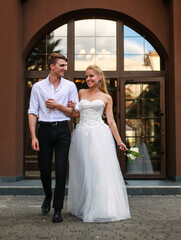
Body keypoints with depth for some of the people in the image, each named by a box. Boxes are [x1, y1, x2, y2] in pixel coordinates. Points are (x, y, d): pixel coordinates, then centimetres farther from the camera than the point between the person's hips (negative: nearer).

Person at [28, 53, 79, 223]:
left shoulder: (70, 86, 6)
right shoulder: (38, 87, 5)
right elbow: (32, 112, 1)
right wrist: (33, 136, -7)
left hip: (62, 129, 0)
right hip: (44, 129, 1)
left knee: (60, 169, -4)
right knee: (44, 168, 8)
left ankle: (57, 209, 6)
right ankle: (48, 196, 38)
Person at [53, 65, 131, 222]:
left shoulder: (106, 98, 11)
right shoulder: (81, 93, 14)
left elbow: (111, 121, 9)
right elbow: (75, 113, 3)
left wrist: (119, 141, 5)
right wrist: (57, 106, -9)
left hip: (99, 135, -1)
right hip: (82, 134, 2)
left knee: (102, 171, -6)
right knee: (84, 172, 3)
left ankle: (103, 208, 2)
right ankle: (85, 208, 14)